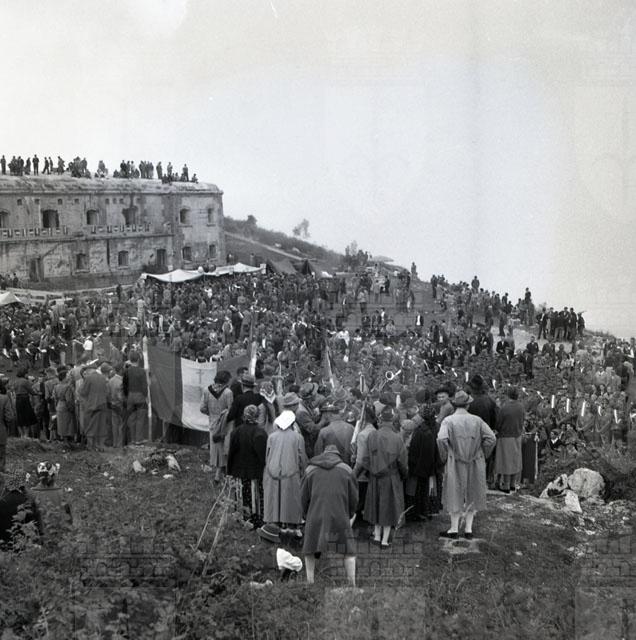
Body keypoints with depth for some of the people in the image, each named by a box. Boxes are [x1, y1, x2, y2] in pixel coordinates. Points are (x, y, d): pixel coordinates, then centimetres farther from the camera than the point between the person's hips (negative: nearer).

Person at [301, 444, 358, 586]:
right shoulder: (346, 470, 8)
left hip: (316, 517, 1)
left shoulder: (311, 470, 11)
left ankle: (310, 583, 12)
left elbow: (304, 497, 11)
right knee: (349, 550, 12)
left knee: (310, 550, 16)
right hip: (340, 516, -1)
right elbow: (354, 498, 7)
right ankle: (352, 584, 5)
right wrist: (349, 516, 21)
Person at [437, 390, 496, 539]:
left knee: (455, 495, 10)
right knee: (472, 495, 15)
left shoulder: (448, 420, -9)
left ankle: (454, 530, 16)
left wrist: (444, 458, -8)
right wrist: (482, 455, 2)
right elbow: (491, 438, -9)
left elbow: (441, 439, -22)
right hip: (475, 465, 2)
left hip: (455, 464, -2)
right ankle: (468, 529, 19)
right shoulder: (477, 420, -2)